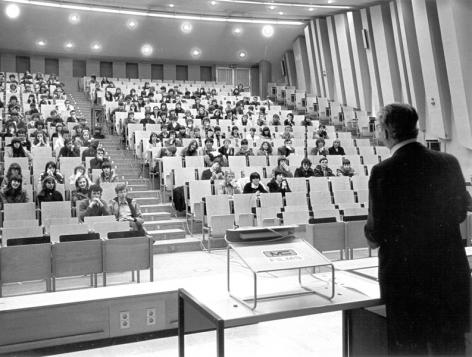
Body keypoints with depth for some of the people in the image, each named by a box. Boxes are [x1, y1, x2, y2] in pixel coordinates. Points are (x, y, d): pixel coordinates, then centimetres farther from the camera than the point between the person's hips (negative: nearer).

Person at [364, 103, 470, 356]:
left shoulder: (383, 172, -19)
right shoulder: (449, 164, -5)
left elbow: (376, 234, -16)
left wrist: (373, 236, 6)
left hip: (404, 276, -4)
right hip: (450, 272, 4)